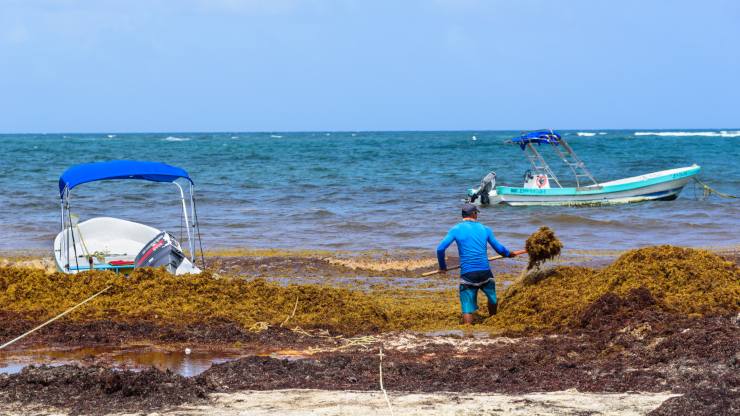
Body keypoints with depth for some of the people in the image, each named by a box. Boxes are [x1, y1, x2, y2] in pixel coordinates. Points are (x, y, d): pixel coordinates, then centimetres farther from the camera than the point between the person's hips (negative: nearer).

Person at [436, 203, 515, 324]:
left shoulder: (456, 229, 1)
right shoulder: (485, 229, 8)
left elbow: (440, 249, -6)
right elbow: (499, 249, 16)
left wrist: (442, 266, 9)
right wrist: (509, 254, 37)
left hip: (467, 274, -2)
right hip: (485, 272, 2)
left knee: (467, 308, 0)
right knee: (492, 298, 27)